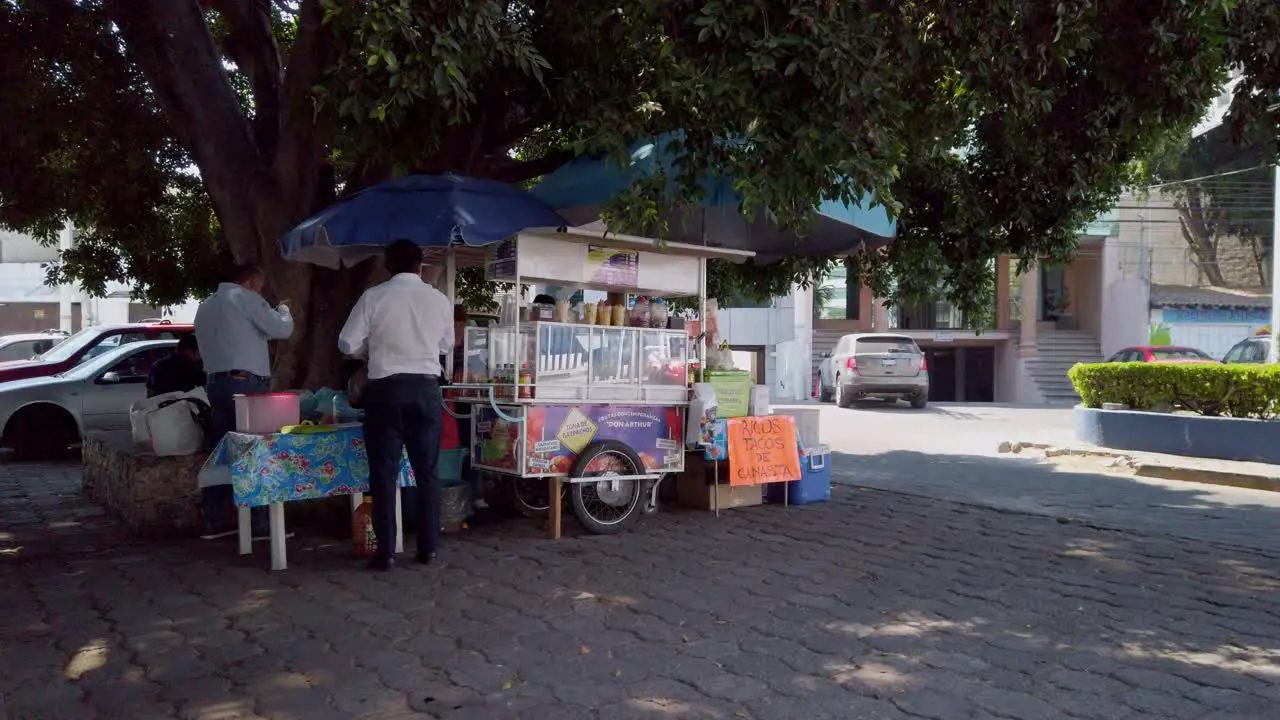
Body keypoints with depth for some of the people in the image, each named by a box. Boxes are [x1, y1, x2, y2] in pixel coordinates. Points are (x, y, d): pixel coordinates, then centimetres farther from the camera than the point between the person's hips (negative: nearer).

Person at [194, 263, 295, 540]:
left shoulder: (206, 306, 21)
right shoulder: (245, 298, -3)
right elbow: (282, 329, -6)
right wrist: (283, 309, 14)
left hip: (216, 382, 8)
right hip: (245, 383, -8)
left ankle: (212, 521, 11)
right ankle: (261, 523, -6)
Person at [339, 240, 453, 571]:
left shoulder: (373, 297, -4)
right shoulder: (439, 299, 3)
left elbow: (347, 344, -3)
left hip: (386, 388, -2)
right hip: (426, 387, 2)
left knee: (384, 472, 5)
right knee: (427, 471, 10)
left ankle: (385, 553, 6)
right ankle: (428, 548, 14)